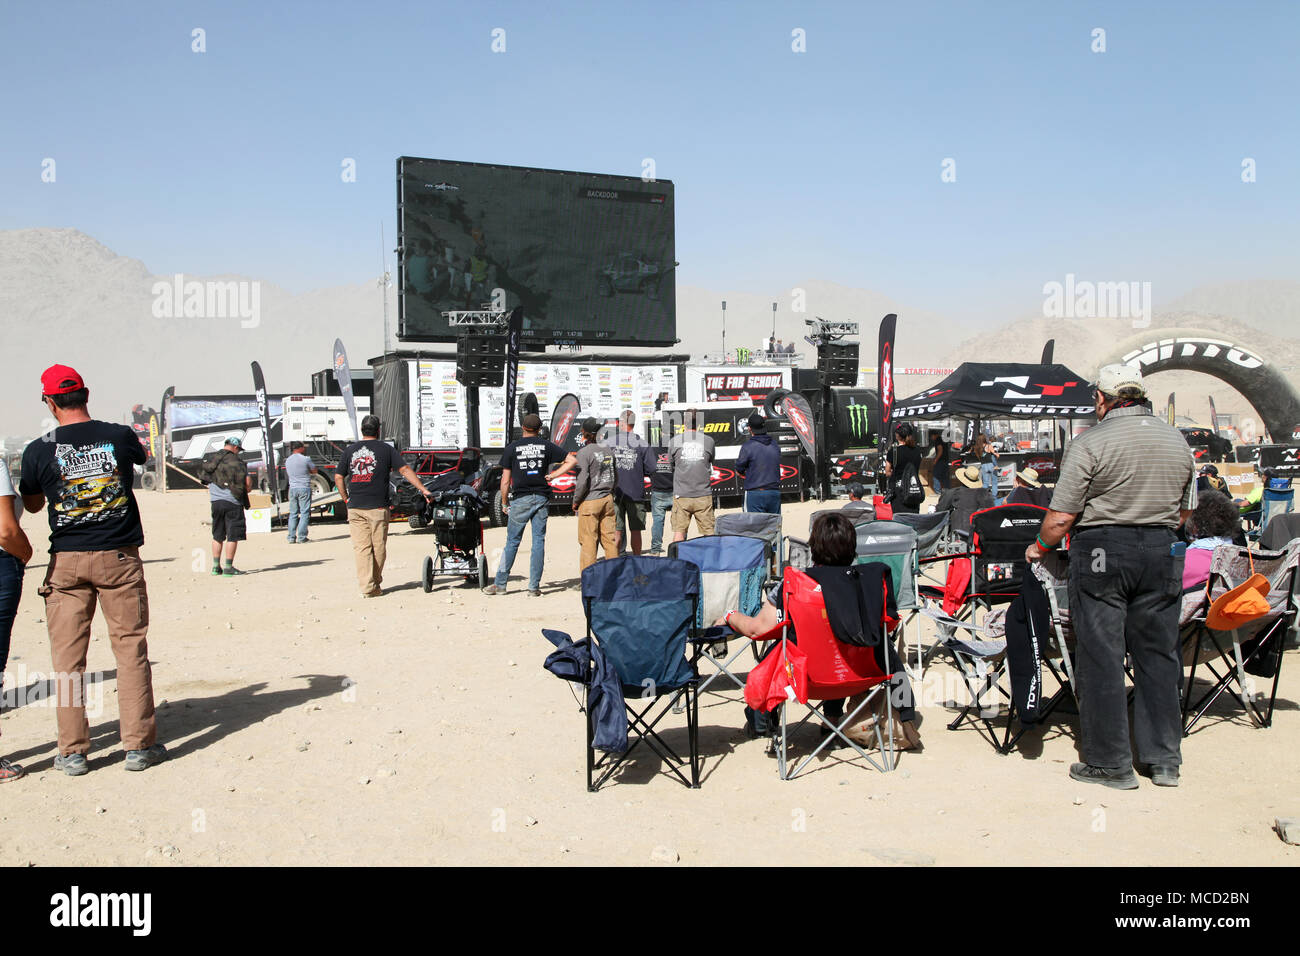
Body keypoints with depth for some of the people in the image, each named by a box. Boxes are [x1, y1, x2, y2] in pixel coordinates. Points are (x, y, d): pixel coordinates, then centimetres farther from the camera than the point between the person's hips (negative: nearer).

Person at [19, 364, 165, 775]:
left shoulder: (38, 451, -5)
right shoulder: (121, 437, -3)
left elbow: (32, 505, 11)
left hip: (66, 561, 0)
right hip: (119, 557, 0)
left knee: (67, 657, 7)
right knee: (131, 650, 5)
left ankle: (73, 752, 12)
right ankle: (139, 745, 8)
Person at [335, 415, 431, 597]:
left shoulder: (349, 450, 10)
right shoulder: (386, 449, 3)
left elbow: (338, 477, 8)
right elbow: (405, 469, -4)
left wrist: (347, 499, 16)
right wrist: (423, 490, -5)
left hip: (355, 508, 2)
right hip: (377, 507, -2)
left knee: (361, 548, 1)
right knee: (378, 547, 8)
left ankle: (367, 587, -5)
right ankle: (376, 585, 16)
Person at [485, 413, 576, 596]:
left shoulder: (512, 447, 0)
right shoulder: (547, 446, 5)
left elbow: (505, 480, 0)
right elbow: (572, 460, 3)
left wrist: (504, 503, 11)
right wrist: (553, 475, 4)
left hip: (521, 499, -1)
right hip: (542, 498, 1)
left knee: (512, 541, 6)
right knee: (538, 541, 4)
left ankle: (500, 584, 9)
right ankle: (534, 586, 4)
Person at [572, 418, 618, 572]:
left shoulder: (584, 451, -11)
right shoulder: (608, 450, 8)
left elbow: (582, 480, -15)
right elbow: (615, 477, 13)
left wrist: (576, 501, -4)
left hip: (590, 501, -6)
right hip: (608, 499, 6)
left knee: (588, 541, -1)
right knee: (609, 538, 10)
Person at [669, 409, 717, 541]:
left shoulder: (675, 441, -2)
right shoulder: (708, 441, 1)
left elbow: (670, 464, 10)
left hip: (681, 495, -1)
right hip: (704, 496, 1)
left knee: (679, 531, 5)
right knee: (709, 532, 5)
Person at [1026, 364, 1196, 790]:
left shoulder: (1090, 442, -11)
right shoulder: (1177, 441, 8)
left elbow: (1061, 517, -12)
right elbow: (1185, 511, 15)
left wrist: (1039, 547, 5)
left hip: (1101, 551, -5)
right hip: (1161, 553, 5)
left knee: (1101, 658, 2)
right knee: (1157, 655, 12)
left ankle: (1110, 763, 9)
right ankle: (1164, 760, 20)